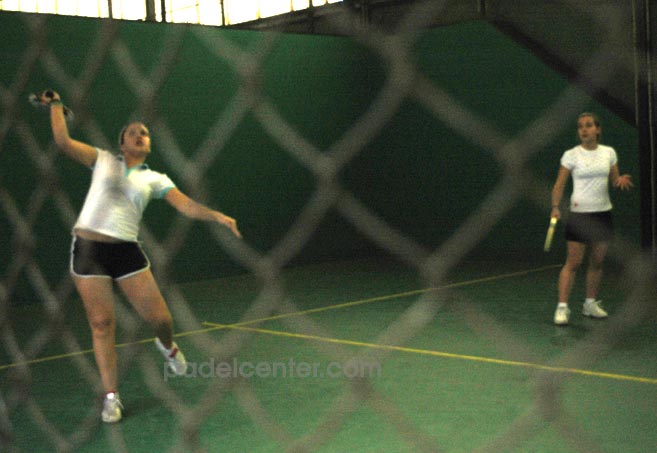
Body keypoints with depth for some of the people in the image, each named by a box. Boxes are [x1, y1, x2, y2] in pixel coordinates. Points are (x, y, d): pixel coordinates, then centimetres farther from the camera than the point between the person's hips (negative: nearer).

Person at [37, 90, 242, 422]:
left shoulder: (155, 179, 9)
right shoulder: (104, 161, 10)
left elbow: (187, 205, -4)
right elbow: (63, 141, 4)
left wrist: (217, 216, -18)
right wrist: (55, 105, 9)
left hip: (126, 250, 1)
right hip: (88, 248, -1)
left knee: (158, 317, -3)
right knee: (102, 323, -1)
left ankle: (168, 346, 35)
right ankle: (111, 396, 10)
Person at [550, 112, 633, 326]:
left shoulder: (609, 152, 6)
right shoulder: (571, 155, -5)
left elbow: (614, 180, 13)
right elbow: (559, 184, -5)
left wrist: (621, 180, -10)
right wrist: (555, 207, -17)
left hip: (603, 213, 4)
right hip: (579, 213, -4)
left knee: (597, 262, 9)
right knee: (573, 262, -7)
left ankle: (591, 303, 22)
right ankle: (562, 307, -2)